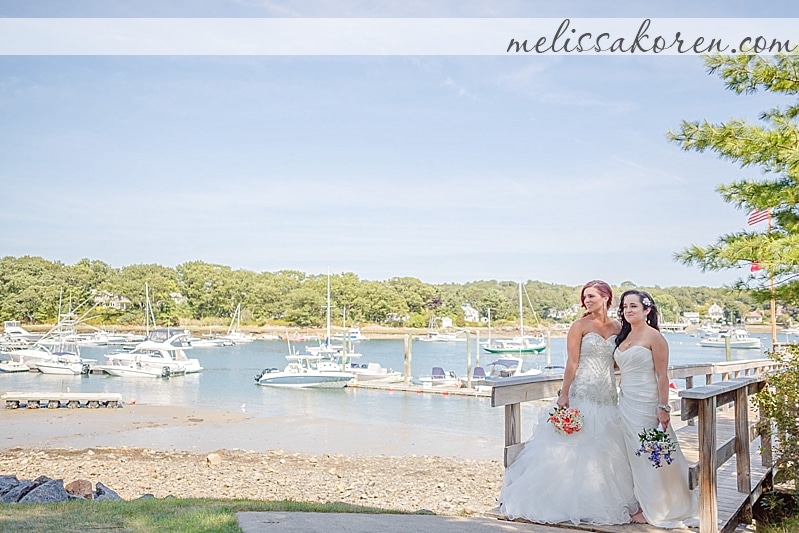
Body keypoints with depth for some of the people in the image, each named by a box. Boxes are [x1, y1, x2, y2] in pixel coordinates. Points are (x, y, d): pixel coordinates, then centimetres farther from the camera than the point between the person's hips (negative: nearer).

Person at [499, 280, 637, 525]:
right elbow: (572, 363, -8)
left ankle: (602, 501, 19)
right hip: (582, 393, -4)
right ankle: (570, 501, 7)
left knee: (605, 449, 8)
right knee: (575, 446, -3)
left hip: (608, 396, 5)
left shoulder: (618, 327, 9)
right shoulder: (580, 326, -4)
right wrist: (564, 395, -13)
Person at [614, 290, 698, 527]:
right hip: (626, 403, 7)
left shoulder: (654, 337, -10)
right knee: (634, 455, 11)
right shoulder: (623, 336, 11)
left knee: (650, 455, 2)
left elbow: (662, 375, -12)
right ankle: (643, 504, 22)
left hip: (646, 404, -7)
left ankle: (654, 510, 15)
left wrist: (663, 407, -16)